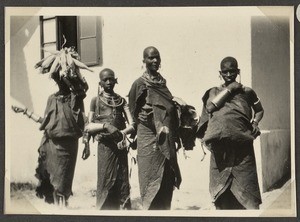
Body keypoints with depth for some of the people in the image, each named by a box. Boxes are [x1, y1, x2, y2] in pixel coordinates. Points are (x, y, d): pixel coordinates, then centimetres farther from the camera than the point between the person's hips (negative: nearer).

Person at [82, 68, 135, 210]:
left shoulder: (121, 101, 12)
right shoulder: (96, 101, 7)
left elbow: (131, 126, 2)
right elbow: (89, 126, 2)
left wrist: (119, 133, -14)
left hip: (120, 145, 2)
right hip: (105, 145, -2)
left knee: (122, 180, 1)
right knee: (106, 179, -5)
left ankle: (124, 208, 4)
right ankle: (105, 209, 1)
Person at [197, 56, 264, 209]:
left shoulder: (247, 92, 14)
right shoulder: (214, 92, 16)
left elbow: (259, 110, 26)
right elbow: (210, 106, -4)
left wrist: (255, 122, 6)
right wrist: (229, 89, -2)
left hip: (242, 145, -1)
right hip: (220, 145, 1)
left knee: (246, 183, -7)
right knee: (221, 185, 5)